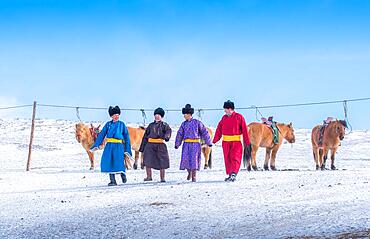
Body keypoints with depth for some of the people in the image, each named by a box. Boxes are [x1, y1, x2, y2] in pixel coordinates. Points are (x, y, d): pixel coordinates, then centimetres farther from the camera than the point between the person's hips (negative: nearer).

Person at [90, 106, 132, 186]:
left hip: (119, 146, -2)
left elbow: (126, 137, 8)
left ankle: (123, 174, 16)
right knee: (109, 162, -5)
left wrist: (128, 149, 4)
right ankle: (112, 180, 3)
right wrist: (96, 145, 0)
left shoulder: (122, 124, 6)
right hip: (109, 145, 2)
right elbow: (102, 135, 9)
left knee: (118, 161, -14)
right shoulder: (108, 124, 10)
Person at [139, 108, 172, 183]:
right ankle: (149, 177, 1)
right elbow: (145, 136, 18)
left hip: (160, 145, -2)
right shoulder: (151, 125, 16)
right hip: (150, 145, 2)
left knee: (162, 162, -1)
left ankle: (162, 178, 9)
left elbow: (168, 130, -13)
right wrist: (142, 147, 14)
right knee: (147, 160, -9)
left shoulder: (164, 125, 8)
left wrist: (167, 136, -36)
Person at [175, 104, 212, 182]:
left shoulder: (197, 122, -1)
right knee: (185, 159, -5)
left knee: (194, 159, -7)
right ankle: (189, 172, 22)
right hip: (186, 144, 3)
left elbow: (204, 132, 2)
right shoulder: (184, 124, 11)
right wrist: (177, 144, 11)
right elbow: (180, 134, 16)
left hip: (195, 144, -3)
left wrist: (209, 142, 3)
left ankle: (194, 176, 4)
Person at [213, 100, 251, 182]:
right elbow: (219, 129, 12)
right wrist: (215, 141, 6)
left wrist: (247, 142, -2)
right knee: (227, 159, 8)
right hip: (226, 142, 5)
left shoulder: (239, 117, -3)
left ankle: (233, 174, -18)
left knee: (235, 158, -12)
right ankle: (230, 175, 16)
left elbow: (244, 130, -2)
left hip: (236, 141, -5)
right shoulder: (224, 118, 9)